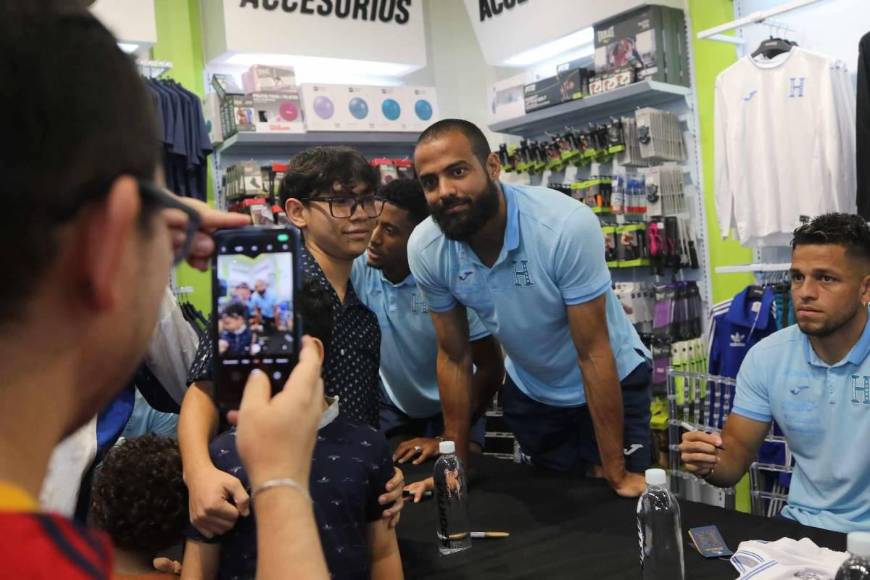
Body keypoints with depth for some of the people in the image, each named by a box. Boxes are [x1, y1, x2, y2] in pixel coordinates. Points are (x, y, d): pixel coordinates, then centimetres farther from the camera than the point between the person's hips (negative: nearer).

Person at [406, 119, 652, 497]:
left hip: (612, 384, -3)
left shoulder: (568, 226, -34)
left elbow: (593, 354, -27)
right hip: (528, 394, 4)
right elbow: (453, 357, -7)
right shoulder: (424, 249, -20)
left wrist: (617, 472, -20)